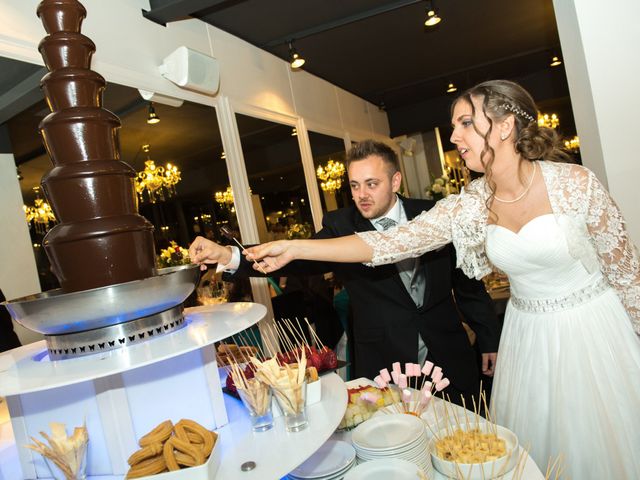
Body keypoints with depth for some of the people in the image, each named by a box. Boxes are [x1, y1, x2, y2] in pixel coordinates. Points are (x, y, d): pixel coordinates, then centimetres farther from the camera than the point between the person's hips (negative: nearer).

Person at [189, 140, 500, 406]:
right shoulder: (340, 226, -7)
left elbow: (467, 282, 4)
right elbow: (296, 259, -20)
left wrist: (489, 341, 7)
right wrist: (228, 255, -35)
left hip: (450, 360, 2)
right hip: (383, 368, -1)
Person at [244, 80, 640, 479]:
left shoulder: (576, 183, -16)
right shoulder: (467, 206, -10)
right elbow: (387, 244, -16)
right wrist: (294, 248, -23)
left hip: (595, 332, -2)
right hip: (527, 336, 2)